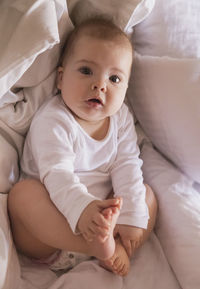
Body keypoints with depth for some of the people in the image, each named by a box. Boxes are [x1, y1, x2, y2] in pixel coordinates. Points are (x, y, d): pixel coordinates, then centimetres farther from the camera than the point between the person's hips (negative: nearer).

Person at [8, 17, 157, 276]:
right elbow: (56, 173, -29)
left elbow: (127, 166, -5)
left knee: (147, 195, -6)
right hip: (53, 215, -5)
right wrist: (81, 208, -46)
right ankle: (99, 245, -41)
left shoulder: (121, 117, 1)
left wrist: (131, 216, -16)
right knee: (22, 193, -32)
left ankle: (115, 247, -25)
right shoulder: (52, 120, -17)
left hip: (102, 212, 5)